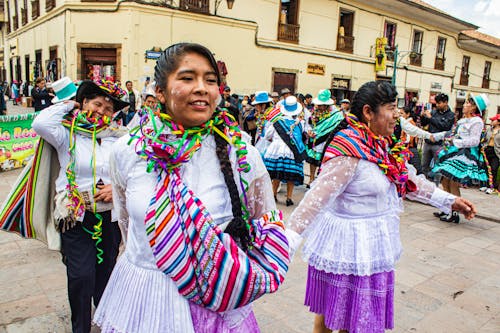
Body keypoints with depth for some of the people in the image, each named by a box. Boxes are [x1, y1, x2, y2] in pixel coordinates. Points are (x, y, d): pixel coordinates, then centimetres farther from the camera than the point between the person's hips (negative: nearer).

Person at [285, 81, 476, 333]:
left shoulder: (382, 145, 4)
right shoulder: (349, 152, -25)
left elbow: (407, 179, 16)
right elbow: (318, 196, -30)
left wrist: (449, 200, 21)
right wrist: (290, 238, -35)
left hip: (371, 244, 8)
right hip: (350, 245, -8)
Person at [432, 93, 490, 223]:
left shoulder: (477, 121, -7)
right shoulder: (462, 120, 19)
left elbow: (474, 141, -15)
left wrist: (455, 142, -16)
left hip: (465, 155, -9)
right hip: (454, 153, 9)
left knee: (453, 183, -10)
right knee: (445, 181, 7)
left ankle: (454, 213, -1)